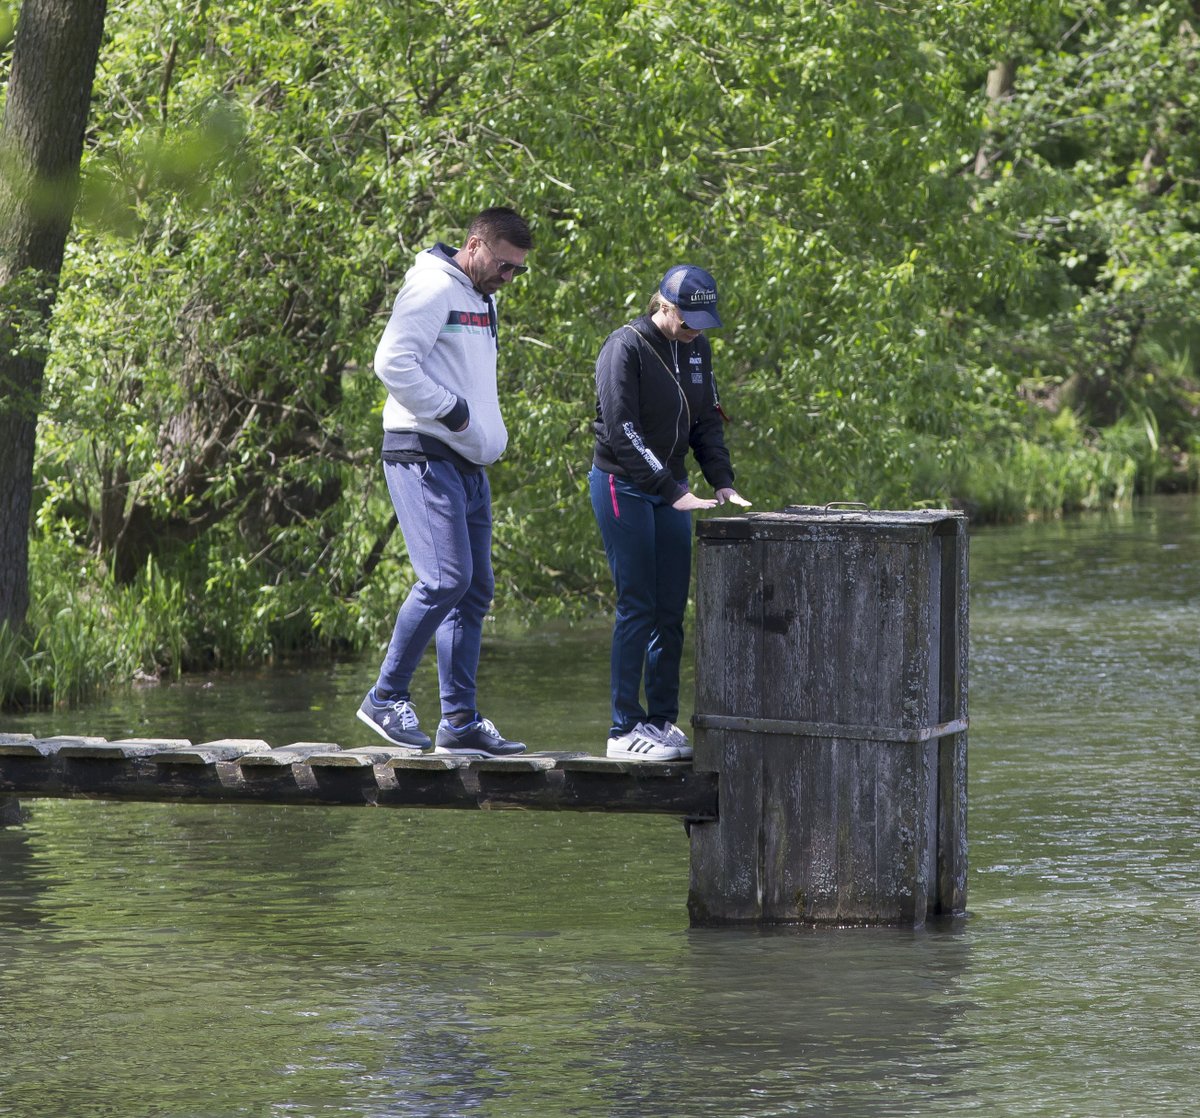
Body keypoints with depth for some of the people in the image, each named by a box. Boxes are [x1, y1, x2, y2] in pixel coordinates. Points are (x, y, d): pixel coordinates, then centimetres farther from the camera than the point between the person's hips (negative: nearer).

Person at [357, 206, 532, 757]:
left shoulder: (483, 301, 21)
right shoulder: (433, 289, -10)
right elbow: (392, 363, -20)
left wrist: (492, 435, 16)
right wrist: (452, 410, -15)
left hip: (468, 464, 10)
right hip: (423, 457, -10)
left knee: (474, 590, 6)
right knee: (446, 578, -18)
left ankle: (460, 721, 9)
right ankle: (386, 698, -8)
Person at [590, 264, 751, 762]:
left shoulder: (696, 348, 8)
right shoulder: (626, 348, -15)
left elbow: (706, 422, 14)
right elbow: (622, 432, -21)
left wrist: (723, 483, -1)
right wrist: (674, 493, -25)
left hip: (670, 489, 7)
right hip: (623, 486, -7)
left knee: (672, 610, 5)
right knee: (637, 608, -8)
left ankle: (663, 721, 12)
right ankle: (625, 730, -5)